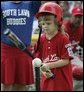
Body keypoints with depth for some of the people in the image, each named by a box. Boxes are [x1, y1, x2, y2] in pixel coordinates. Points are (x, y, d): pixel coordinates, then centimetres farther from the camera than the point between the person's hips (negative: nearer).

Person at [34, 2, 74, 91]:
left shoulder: (63, 39, -11)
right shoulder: (41, 40, 5)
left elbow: (66, 60, -13)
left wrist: (49, 65, -19)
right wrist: (43, 70, -11)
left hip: (62, 80, -5)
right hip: (47, 79, 5)